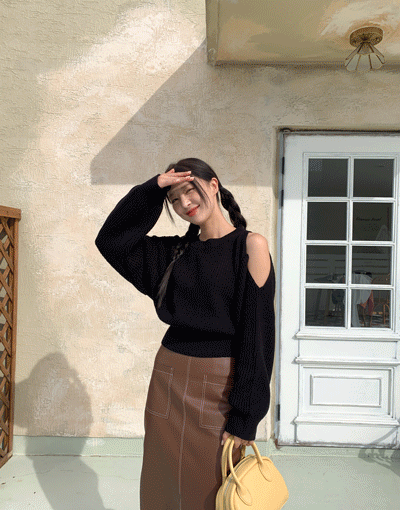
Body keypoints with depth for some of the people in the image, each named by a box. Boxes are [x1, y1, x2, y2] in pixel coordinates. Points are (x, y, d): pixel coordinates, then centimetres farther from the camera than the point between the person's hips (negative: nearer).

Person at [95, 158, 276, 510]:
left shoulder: (250, 246, -8)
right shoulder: (177, 251, 8)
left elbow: (257, 329, -12)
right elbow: (111, 240, 6)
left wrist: (246, 416, -13)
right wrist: (152, 190, -2)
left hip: (220, 388, -4)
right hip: (170, 379, 5)